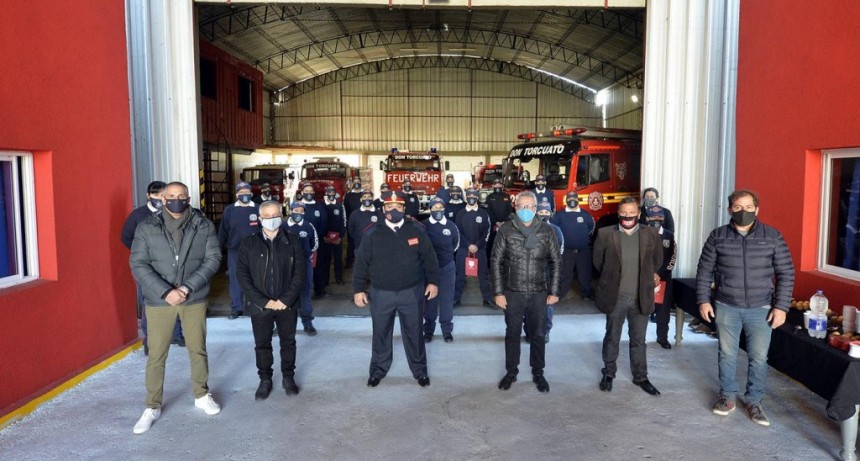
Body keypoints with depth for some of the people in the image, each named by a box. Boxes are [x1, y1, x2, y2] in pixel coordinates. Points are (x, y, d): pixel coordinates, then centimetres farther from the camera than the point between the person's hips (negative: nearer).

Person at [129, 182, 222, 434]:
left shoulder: (204, 226, -1)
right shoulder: (146, 228, -2)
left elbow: (213, 259, -5)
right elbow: (138, 264, -7)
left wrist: (187, 287, -16)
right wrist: (166, 291, -18)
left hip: (194, 299, 1)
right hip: (159, 300, -1)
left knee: (198, 350, 13)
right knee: (156, 355, 6)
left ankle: (202, 395, 33)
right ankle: (153, 406, 22)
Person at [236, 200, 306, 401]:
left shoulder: (293, 241, 0)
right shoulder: (248, 243, 0)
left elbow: (300, 272, -4)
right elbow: (242, 274, -6)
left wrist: (286, 299, -14)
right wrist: (263, 301, -14)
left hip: (287, 304, 0)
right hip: (260, 305, 0)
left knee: (288, 342, 13)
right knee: (262, 344, 11)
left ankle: (288, 377, 30)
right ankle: (265, 379, 28)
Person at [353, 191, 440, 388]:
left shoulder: (416, 230, -3)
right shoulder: (373, 233, -4)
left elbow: (429, 258, 2)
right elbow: (361, 263, -1)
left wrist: (433, 281, -1)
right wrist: (358, 289, -2)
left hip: (411, 292, 0)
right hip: (381, 293, 0)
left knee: (414, 333, 12)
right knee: (381, 334, 15)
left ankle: (420, 370, 30)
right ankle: (378, 370, 34)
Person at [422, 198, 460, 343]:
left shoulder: (451, 225, -2)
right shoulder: (424, 225, -9)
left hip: (447, 267, 1)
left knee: (447, 298, 6)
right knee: (430, 298, 8)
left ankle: (447, 330, 17)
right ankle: (428, 330, 18)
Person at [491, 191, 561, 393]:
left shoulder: (546, 231, -2)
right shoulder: (506, 230, -5)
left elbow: (556, 262, 3)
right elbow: (496, 262, -3)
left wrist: (553, 291, 0)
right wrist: (498, 292, -6)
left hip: (539, 293, 1)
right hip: (513, 292, 0)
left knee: (538, 334, 11)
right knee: (512, 333, 12)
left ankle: (538, 372, 28)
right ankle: (511, 371, 28)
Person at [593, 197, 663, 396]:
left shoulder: (651, 234, -2)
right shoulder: (605, 234, -8)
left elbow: (657, 259, 14)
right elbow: (598, 261, 6)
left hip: (641, 297, 2)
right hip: (615, 297, -1)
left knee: (639, 340, 14)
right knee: (612, 338, 12)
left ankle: (640, 377, 29)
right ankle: (608, 374, 29)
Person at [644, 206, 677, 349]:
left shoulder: (669, 235, 6)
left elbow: (672, 256, 6)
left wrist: (660, 274, -4)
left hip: (664, 278, 2)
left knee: (663, 308, 6)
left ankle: (662, 337, 18)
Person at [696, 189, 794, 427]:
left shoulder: (773, 236, -2)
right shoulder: (717, 236, -1)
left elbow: (786, 273, 0)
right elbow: (704, 270, 4)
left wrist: (781, 306, -6)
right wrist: (703, 300, -2)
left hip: (761, 309, 0)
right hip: (726, 307, 1)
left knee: (759, 358, 5)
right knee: (727, 354, 10)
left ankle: (754, 401, 22)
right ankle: (727, 396, 26)